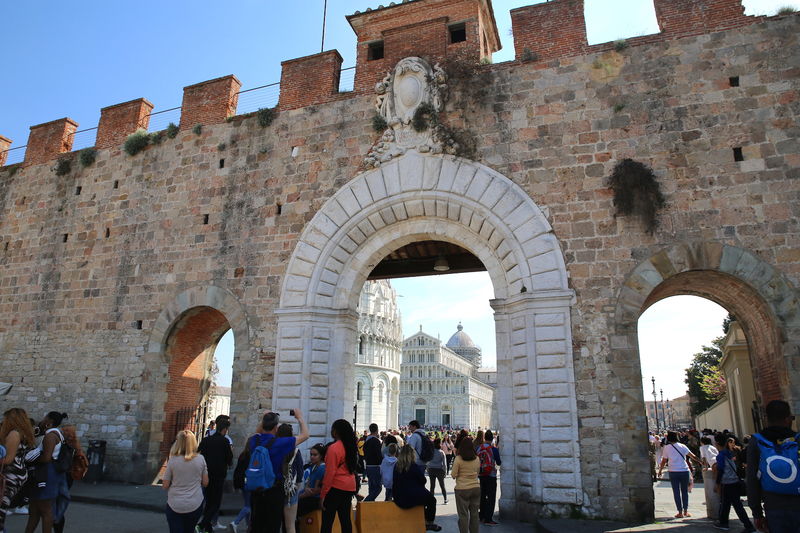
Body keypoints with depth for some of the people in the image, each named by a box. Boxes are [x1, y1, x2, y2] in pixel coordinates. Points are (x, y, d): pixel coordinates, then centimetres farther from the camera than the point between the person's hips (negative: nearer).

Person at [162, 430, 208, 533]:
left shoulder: (173, 460, -10)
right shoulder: (200, 459, -6)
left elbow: (165, 486, -3)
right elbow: (205, 483, 1)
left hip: (175, 506, -2)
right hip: (195, 505, 2)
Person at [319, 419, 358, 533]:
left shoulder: (333, 448, -14)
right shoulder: (352, 446, 7)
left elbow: (330, 473, -14)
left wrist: (323, 494, -8)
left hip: (336, 487, -7)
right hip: (350, 487, 7)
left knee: (327, 521, -1)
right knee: (345, 519, 12)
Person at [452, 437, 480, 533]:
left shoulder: (458, 459, -13)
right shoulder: (477, 459, 0)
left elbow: (453, 475, -9)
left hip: (462, 489, -4)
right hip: (476, 488, 4)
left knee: (463, 514, 5)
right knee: (474, 513, 14)